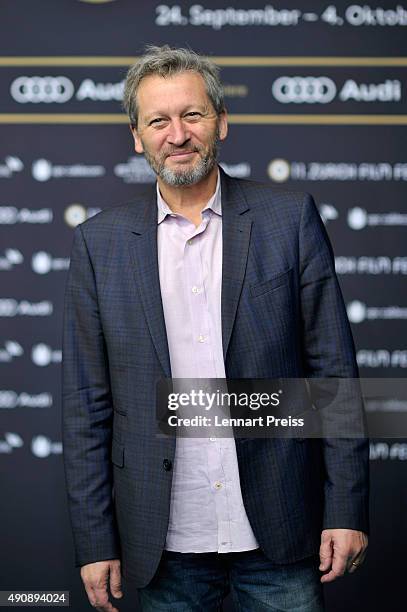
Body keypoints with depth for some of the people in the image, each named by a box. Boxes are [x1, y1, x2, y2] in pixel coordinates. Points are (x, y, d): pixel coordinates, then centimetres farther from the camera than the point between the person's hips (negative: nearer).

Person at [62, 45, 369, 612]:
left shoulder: (290, 218, -1)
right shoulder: (100, 242, 2)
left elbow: (334, 369, 0)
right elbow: (87, 404, 3)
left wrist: (347, 510, -5)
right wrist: (96, 542, 0)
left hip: (278, 533, 0)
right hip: (166, 542, 1)